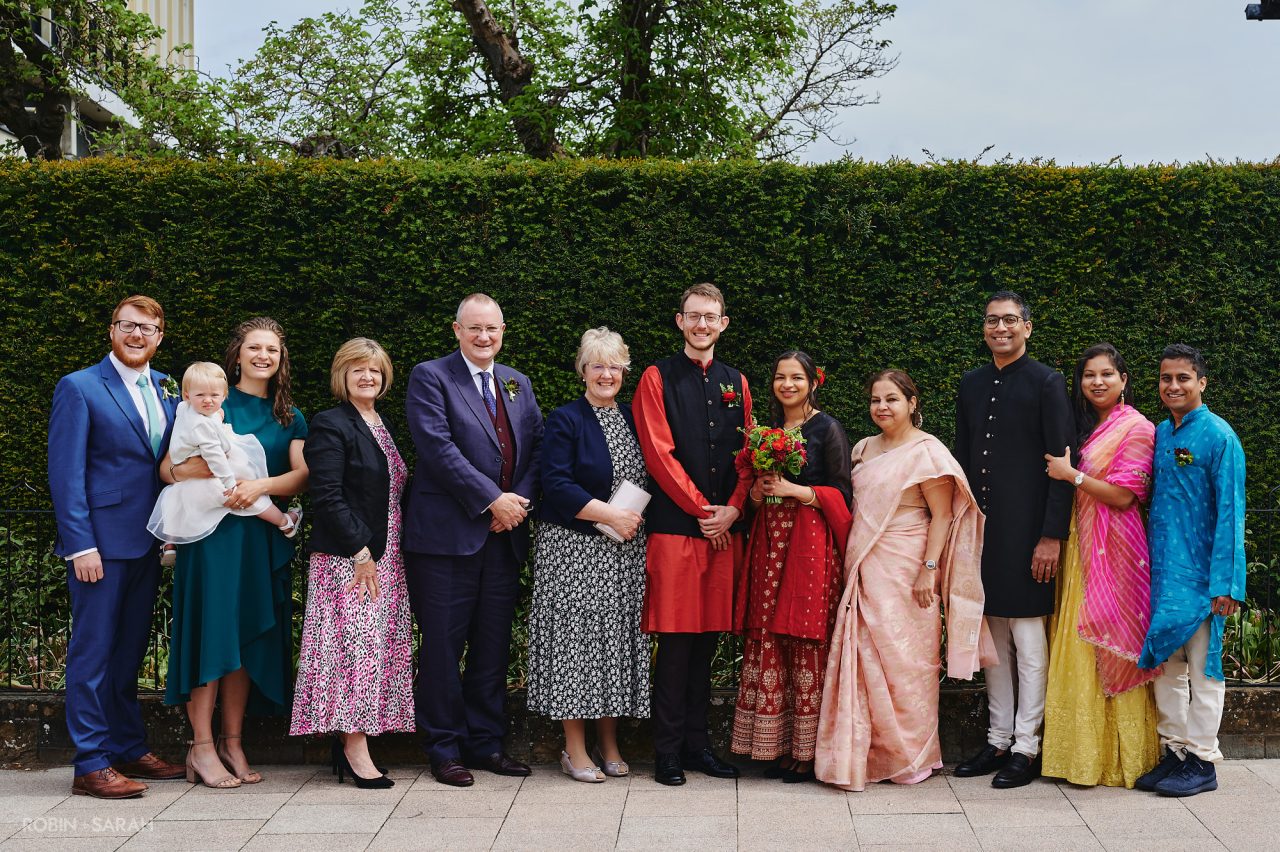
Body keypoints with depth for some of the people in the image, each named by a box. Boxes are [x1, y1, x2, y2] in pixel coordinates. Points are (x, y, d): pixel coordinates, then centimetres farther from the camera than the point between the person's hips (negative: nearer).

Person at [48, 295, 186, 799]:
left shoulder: (166, 389, 13)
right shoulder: (79, 388, -5)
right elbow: (65, 474, -9)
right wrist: (81, 546, -15)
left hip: (147, 543, 6)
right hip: (101, 543, -6)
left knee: (129, 653, 15)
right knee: (92, 653, 0)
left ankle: (129, 749, 24)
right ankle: (91, 766, 5)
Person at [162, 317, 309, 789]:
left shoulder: (291, 418, 14)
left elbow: (302, 475, 0)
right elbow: (168, 467, -2)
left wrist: (261, 485, -17)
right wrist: (198, 467, -21)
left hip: (265, 538, 4)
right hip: (212, 533, -3)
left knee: (249, 638, 4)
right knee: (210, 631, -7)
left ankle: (232, 744, 12)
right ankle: (202, 748, -1)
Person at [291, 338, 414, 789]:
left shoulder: (383, 426, 17)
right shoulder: (330, 426, -7)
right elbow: (327, 497, -15)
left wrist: (375, 552, 12)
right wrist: (360, 552, -17)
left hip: (384, 557, 8)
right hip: (347, 559, -8)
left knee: (379, 646, 6)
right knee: (356, 645, -9)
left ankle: (350, 743, 12)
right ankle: (355, 750, -4)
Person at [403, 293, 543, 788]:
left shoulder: (518, 384, 16)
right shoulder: (430, 377, -3)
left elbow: (535, 447, 11)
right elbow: (437, 446, -14)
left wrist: (521, 503, -6)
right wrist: (492, 500, -16)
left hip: (506, 535, 6)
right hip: (447, 533, -5)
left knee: (494, 645, 11)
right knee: (443, 645, 1)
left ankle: (485, 743, 22)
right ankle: (444, 749, 12)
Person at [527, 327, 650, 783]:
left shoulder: (632, 418, 12)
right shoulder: (565, 420, -5)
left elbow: (647, 481, 19)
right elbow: (556, 485, -14)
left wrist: (637, 516, 1)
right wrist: (611, 515, -17)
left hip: (625, 552, 5)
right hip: (575, 551, -5)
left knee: (618, 641, 7)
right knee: (577, 640, -4)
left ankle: (608, 743, 18)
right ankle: (575, 750, 5)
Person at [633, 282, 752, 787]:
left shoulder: (736, 383, 16)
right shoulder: (658, 379, 2)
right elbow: (659, 454, -6)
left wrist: (732, 509, -3)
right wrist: (701, 509, -9)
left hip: (725, 528, 4)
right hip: (674, 526, -4)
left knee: (709, 635, 8)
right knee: (676, 638, -4)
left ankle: (697, 741, 17)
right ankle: (668, 750, 4)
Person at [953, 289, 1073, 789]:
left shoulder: (1047, 383, -5)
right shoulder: (971, 385, 12)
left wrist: (1052, 536, -14)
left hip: (1026, 530, -6)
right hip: (982, 528, 6)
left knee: (1028, 639, 0)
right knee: (993, 638, 12)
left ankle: (1026, 748, 9)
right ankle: (997, 741, 21)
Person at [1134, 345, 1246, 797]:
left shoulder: (1218, 436, -9)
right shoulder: (1159, 434, 9)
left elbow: (1230, 513, -12)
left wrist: (1225, 584, -16)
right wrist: (1151, 563, 9)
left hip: (1199, 573, -6)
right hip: (1161, 570, 6)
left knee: (1202, 667, 2)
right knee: (1165, 664, 10)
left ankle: (1202, 761, 11)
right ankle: (1174, 752, 20)